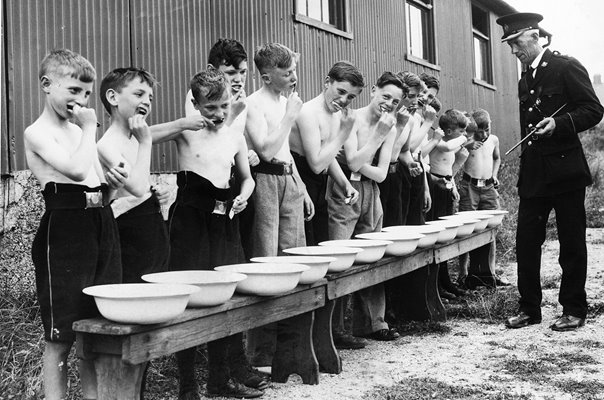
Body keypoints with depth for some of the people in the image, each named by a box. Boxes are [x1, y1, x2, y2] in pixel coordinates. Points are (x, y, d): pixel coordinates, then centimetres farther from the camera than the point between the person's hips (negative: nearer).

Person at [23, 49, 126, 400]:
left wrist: (114, 183, -1)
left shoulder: (81, 129, 18)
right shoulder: (38, 133, -4)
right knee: (62, 336, 0)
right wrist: (90, 128, -6)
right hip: (64, 229, -7)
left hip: (102, 226, 7)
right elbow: (77, 169, -21)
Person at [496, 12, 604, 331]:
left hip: (565, 170, -6)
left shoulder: (567, 67, -4)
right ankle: (529, 308, 13)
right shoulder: (524, 81, 16)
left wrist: (559, 123, -23)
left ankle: (574, 310, 14)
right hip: (534, 174, 6)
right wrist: (524, 170, 16)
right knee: (525, 241, 3)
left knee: (571, 242, 3)